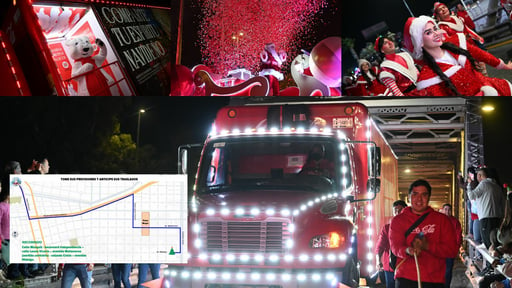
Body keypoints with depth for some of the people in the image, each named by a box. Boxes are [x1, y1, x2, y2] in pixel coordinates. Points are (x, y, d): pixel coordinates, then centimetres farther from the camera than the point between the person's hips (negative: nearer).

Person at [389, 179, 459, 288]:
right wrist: (408, 251, -28)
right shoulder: (398, 220, 9)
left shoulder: (442, 220, 10)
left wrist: (427, 246, -15)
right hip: (406, 279, -1)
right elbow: (395, 246, -4)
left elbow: (452, 250, 1)